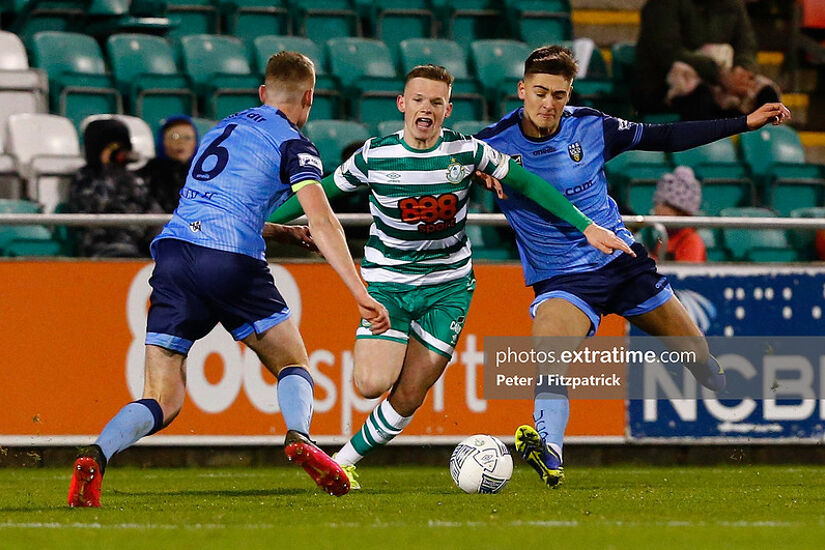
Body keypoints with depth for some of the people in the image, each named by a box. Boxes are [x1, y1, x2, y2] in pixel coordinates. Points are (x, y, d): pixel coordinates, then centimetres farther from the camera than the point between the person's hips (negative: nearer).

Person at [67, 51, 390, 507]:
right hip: (231, 260, -5)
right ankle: (299, 436, -18)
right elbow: (322, 223, -5)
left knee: (161, 404, 3)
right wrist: (361, 294, -8)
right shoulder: (292, 144, 8)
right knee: (293, 365, 14)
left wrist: (281, 231, 45)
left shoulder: (226, 127, 28)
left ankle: (96, 456, -25)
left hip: (173, 248, 5)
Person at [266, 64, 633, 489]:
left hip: (448, 284, 1)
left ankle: (345, 460, 14)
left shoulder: (466, 151, -7)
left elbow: (527, 184, 2)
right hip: (387, 282, -1)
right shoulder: (375, 155, -9)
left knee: (407, 399, -4)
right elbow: (323, 192, 5)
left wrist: (587, 227, -1)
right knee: (372, 384, -22)